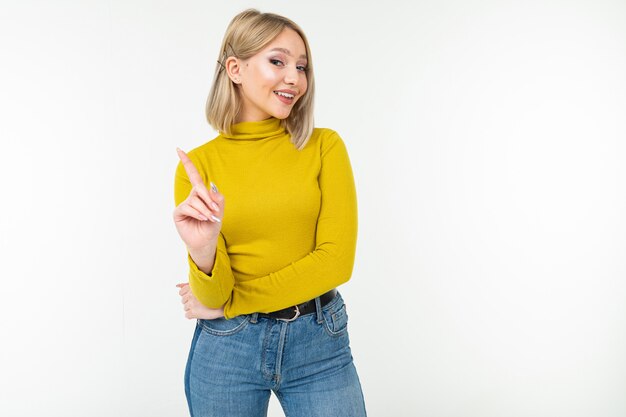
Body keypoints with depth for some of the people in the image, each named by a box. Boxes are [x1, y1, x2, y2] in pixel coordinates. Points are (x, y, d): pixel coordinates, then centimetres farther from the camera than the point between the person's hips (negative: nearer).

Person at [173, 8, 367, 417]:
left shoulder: (324, 146, -3)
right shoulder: (198, 163, -4)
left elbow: (337, 259, -11)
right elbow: (212, 298, -7)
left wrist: (228, 305, -8)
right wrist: (203, 252, -29)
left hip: (319, 341, 0)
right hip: (226, 346, 0)